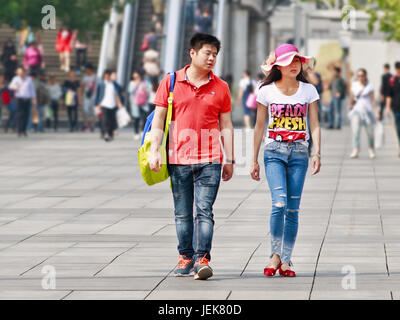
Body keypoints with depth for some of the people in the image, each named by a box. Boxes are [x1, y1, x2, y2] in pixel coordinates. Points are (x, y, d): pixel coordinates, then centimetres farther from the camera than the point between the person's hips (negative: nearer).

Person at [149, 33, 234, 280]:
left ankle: (202, 259, -12)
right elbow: (159, 119, 5)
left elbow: (226, 126, 11)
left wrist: (229, 160, 8)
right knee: (182, 213, 7)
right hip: (178, 158, 0)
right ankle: (185, 257, 17)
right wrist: (154, 150, -5)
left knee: (205, 211, -8)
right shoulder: (171, 82, 4)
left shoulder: (220, 87, 8)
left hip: (209, 159, 0)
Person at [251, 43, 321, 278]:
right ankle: (275, 255, -5)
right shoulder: (267, 91, 2)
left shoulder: (308, 90, 5)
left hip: (299, 152, 1)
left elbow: (315, 126, 4)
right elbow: (260, 127, 8)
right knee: (279, 203, -17)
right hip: (274, 151, -1)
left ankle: (286, 260, 8)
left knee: (293, 208, 0)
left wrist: (317, 154, -9)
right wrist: (254, 160, 9)